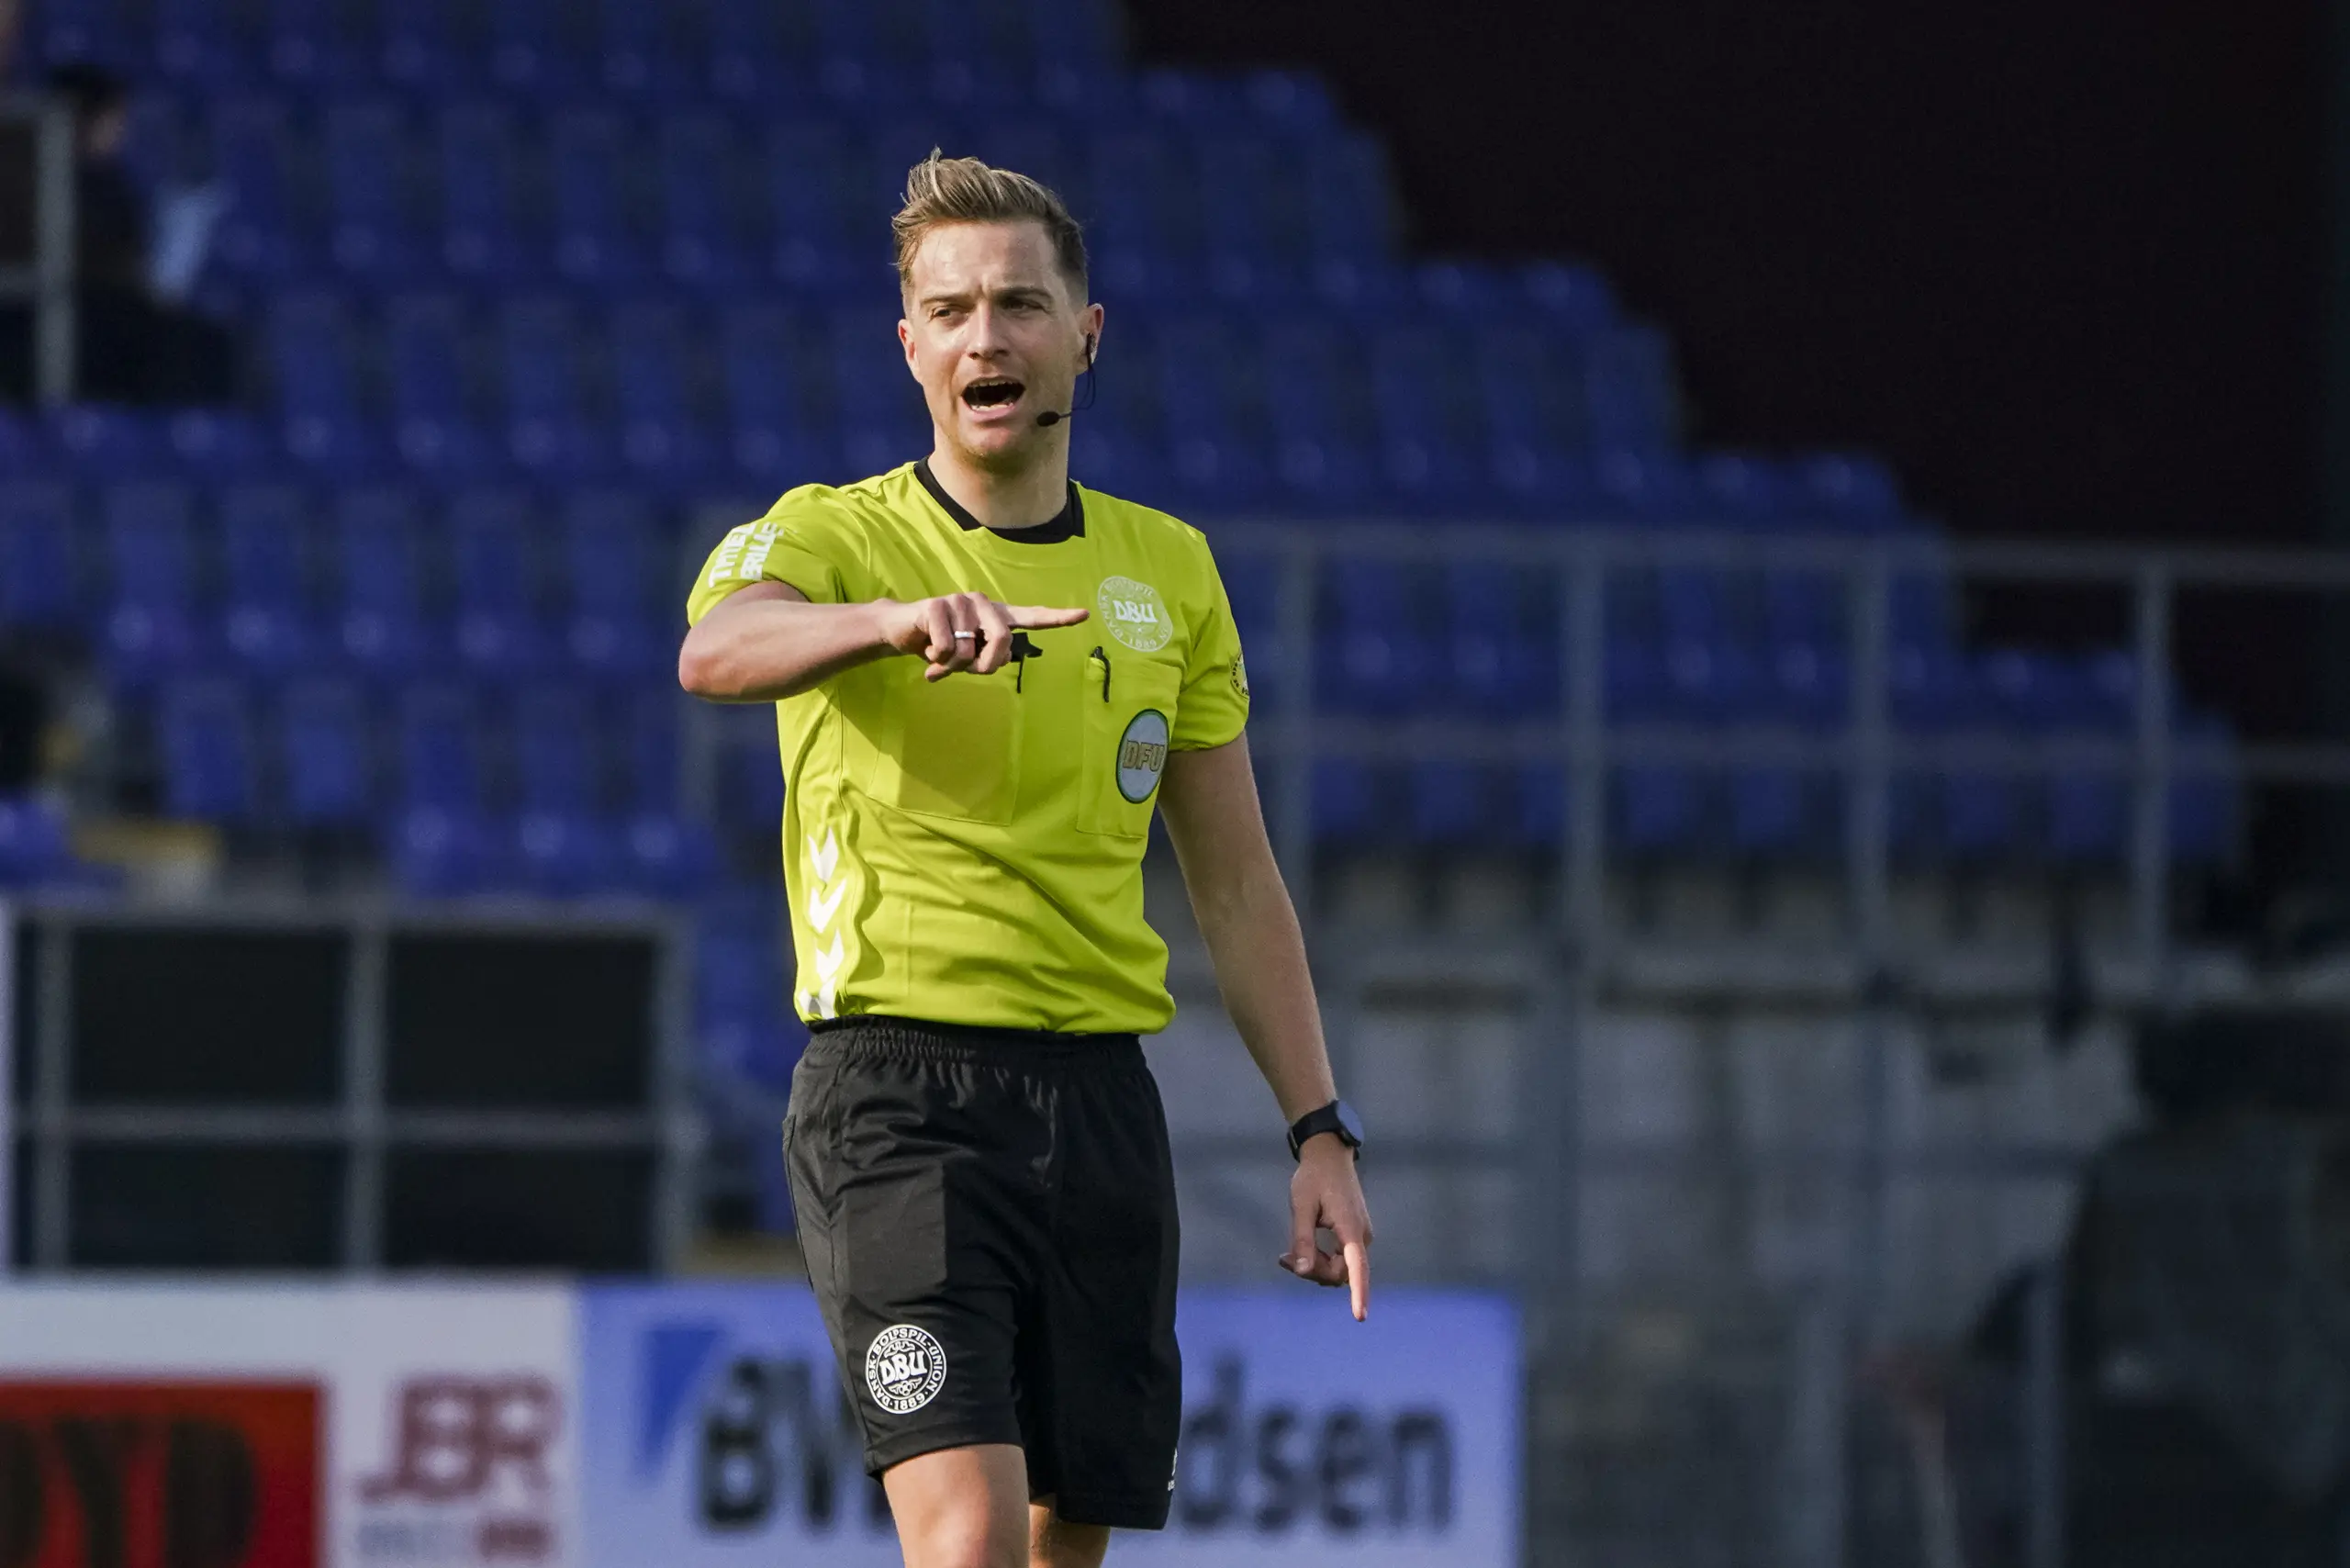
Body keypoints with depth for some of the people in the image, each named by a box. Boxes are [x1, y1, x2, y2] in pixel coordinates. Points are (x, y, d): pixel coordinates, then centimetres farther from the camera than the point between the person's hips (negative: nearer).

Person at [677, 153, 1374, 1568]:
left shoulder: (1170, 570, 14)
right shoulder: (834, 538, -1)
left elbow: (1236, 884, 18)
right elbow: (716, 652, -26)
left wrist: (1320, 1131, 11)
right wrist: (902, 617, -46)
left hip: (1102, 1096, 5)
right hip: (901, 1086, -5)